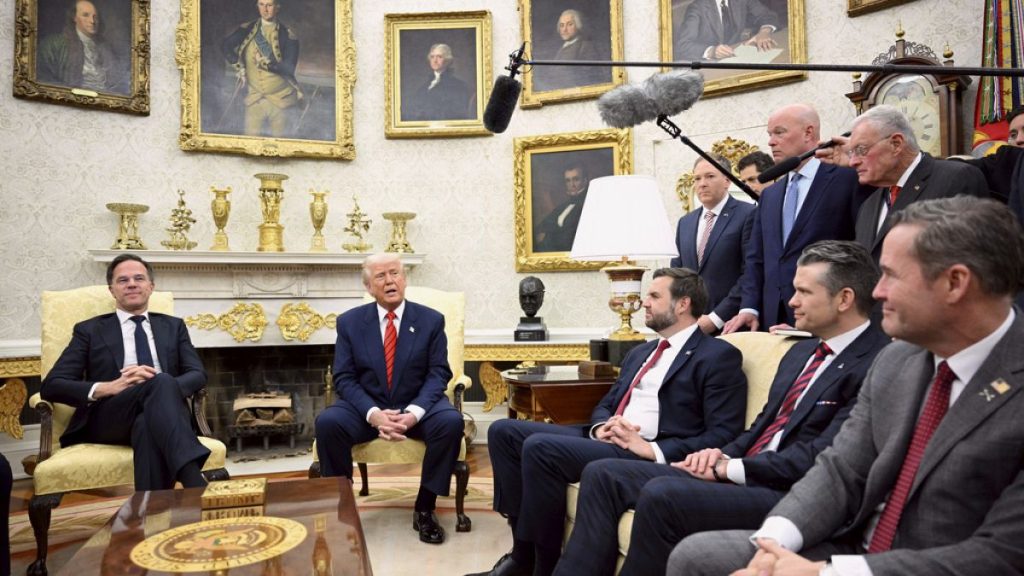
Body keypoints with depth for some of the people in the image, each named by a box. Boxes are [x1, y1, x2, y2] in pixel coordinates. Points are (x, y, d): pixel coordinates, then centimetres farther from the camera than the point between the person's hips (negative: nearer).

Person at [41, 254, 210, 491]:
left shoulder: (173, 326, 23)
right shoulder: (89, 330, 17)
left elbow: (198, 375, 10)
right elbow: (51, 386, 6)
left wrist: (163, 387, -13)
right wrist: (109, 387, -13)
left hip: (160, 414, 2)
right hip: (108, 419, -1)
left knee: (150, 418, -39)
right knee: (162, 382, -36)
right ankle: (196, 488, -52)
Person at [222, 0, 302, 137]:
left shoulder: (288, 36, -6)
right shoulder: (247, 29, 6)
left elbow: (288, 69, -12)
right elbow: (226, 45, 4)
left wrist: (266, 63, -25)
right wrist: (239, 67, -8)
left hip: (281, 99, -2)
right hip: (254, 98, 3)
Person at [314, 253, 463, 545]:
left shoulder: (431, 320, -1)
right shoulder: (349, 322, 0)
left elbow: (438, 374, -5)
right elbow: (344, 378, -5)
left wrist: (414, 412, -23)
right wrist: (373, 413, -23)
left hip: (417, 406, 0)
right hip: (366, 406, 0)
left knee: (451, 421, -31)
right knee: (327, 421, -29)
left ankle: (424, 508, -12)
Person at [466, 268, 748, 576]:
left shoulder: (719, 356, -3)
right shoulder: (639, 353, 23)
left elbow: (723, 436, -11)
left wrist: (653, 450, -19)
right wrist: (601, 426, -1)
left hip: (649, 457, -9)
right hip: (607, 441, 9)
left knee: (539, 446, -27)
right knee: (504, 431, -4)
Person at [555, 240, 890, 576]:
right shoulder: (800, 352, 19)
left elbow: (823, 456, -18)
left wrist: (731, 467, -13)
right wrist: (723, 455, 2)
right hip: (737, 475, 9)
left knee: (660, 495, -31)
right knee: (603, 474, -3)